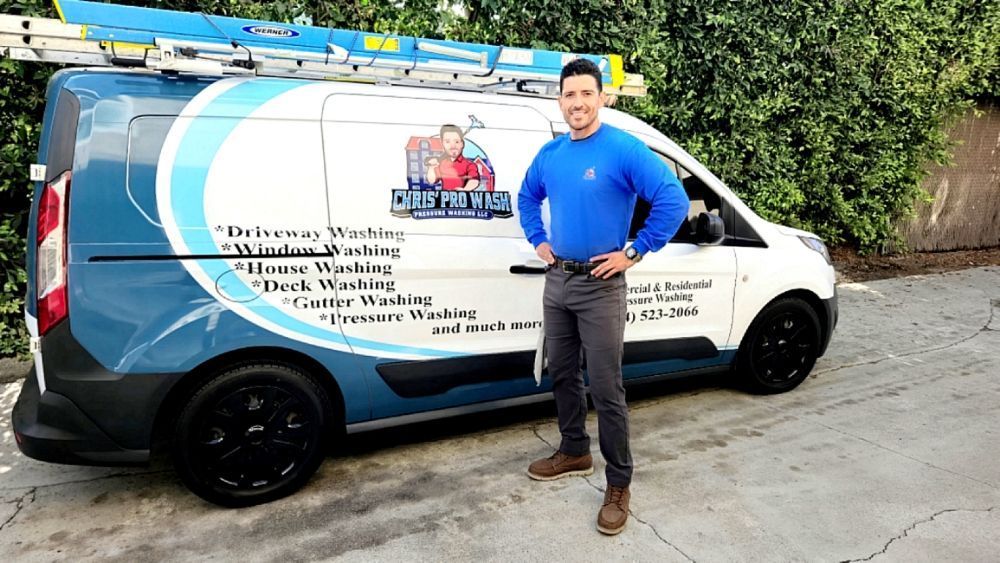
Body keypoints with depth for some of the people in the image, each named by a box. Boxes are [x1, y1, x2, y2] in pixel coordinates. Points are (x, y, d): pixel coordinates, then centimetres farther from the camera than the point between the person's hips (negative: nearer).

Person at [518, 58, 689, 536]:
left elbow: (674, 200, -18)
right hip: (557, 282, 7)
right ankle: (574, 453, 36)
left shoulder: (624, 149, -12)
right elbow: (527, 197, 25)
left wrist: (634, 252, -16)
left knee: (606, 388, -2)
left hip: (600, 286, -6)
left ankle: (618, 485, 13)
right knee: (562, 374, 17)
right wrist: (538, 241, 13)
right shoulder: (550, 153, 7)